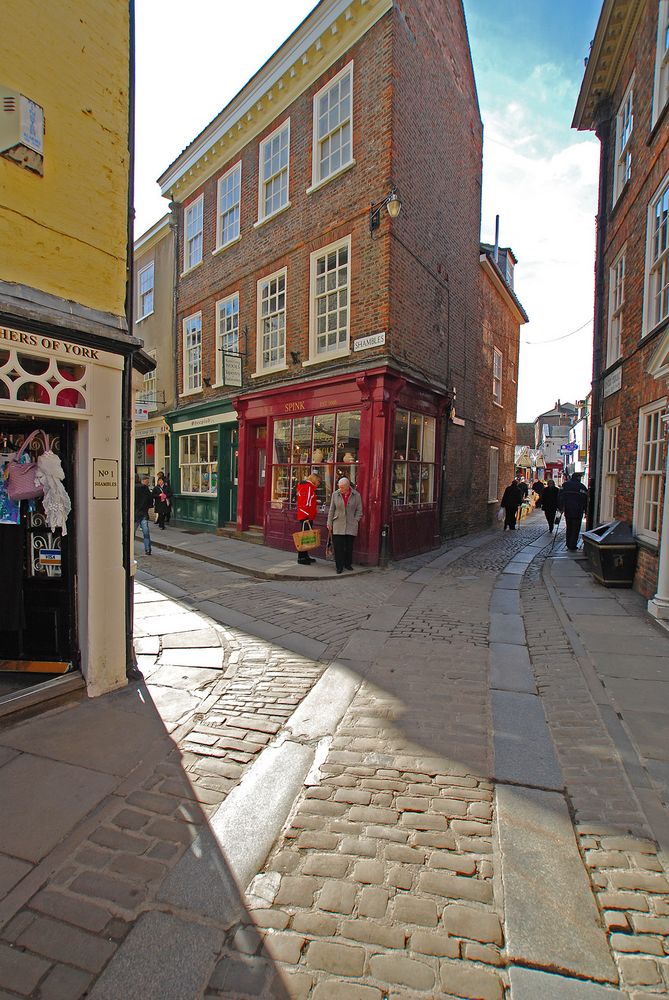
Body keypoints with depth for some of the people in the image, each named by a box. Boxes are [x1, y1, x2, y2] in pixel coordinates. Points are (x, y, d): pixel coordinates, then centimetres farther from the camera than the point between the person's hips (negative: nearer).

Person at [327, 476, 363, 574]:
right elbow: (332, 510, 7)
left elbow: (359, 510, 6)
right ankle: (339, 566, 4)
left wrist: (355, 521, -3)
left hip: (351, 526, 0)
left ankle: (348, 564, 23)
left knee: (349, 546, 6)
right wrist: (329, 524, 6)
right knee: (338, 546, -4)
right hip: (338, 525, 0)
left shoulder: (356, 495, -1)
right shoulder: (335, 494, 1)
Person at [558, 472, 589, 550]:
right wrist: (586, 511, 1)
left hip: (567, 510, 4)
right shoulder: (582, 487, -5)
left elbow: (560, 496, 6)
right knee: (575, 529, 1)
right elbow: (585, 499, -6)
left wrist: (561, 507, 9)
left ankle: (569, 545, 20)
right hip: (577, 512, -4)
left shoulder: (565, 485, 8)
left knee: (569, 528, 17)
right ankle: (572, 547, -3)